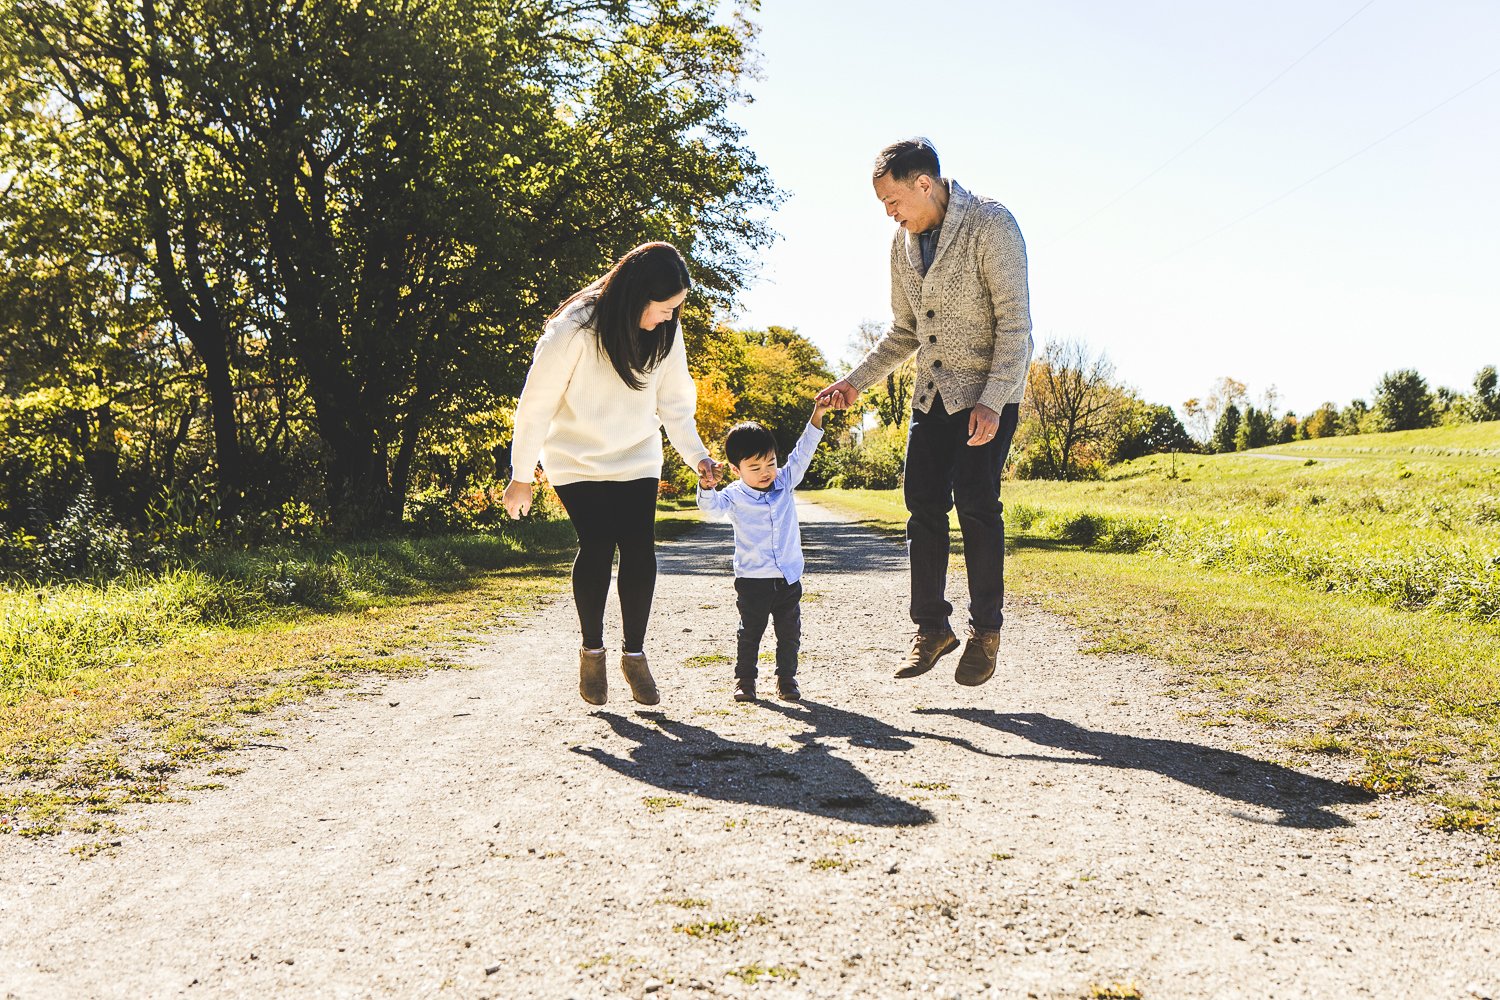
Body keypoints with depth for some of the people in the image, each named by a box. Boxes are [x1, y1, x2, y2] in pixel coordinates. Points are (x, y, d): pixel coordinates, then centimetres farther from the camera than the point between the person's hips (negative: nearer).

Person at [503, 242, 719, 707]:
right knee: (596, 547, -14)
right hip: (576, 459, -3)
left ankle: (634, 653, 7)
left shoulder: (664, 332, -9)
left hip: (636, 458, 4)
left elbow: (674, 399, 4)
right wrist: (521, 474, -11)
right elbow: (537, 403, -16)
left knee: (639, 549, -9)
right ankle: (592, 651, 8)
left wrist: (696, 454, -6)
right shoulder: (574, 329, -24)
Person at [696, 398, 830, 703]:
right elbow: (711, 505, -21)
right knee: (750, 633, 6)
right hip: (753, 580, -3)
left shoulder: (784, 482, 2)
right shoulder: (734, 497, -7)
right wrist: (706, 487, -43)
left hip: (789, 578, 3)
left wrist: (817, 417, -9)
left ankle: (787, 679, 22)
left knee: (789, 633, 10)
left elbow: (802, 454, 0)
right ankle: (744, 680, 18)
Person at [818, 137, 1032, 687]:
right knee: (923, 506, 2)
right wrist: (855, 380, 7)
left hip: (988, 394, -6)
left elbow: (1015, 323, -18)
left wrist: (992, 402, -25)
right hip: (932, 393, 6)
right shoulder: (904, 242, 7)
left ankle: (986, 630, 6)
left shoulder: (991, 225, -15)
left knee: (976, 506, -8)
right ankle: (932, 627, 12)